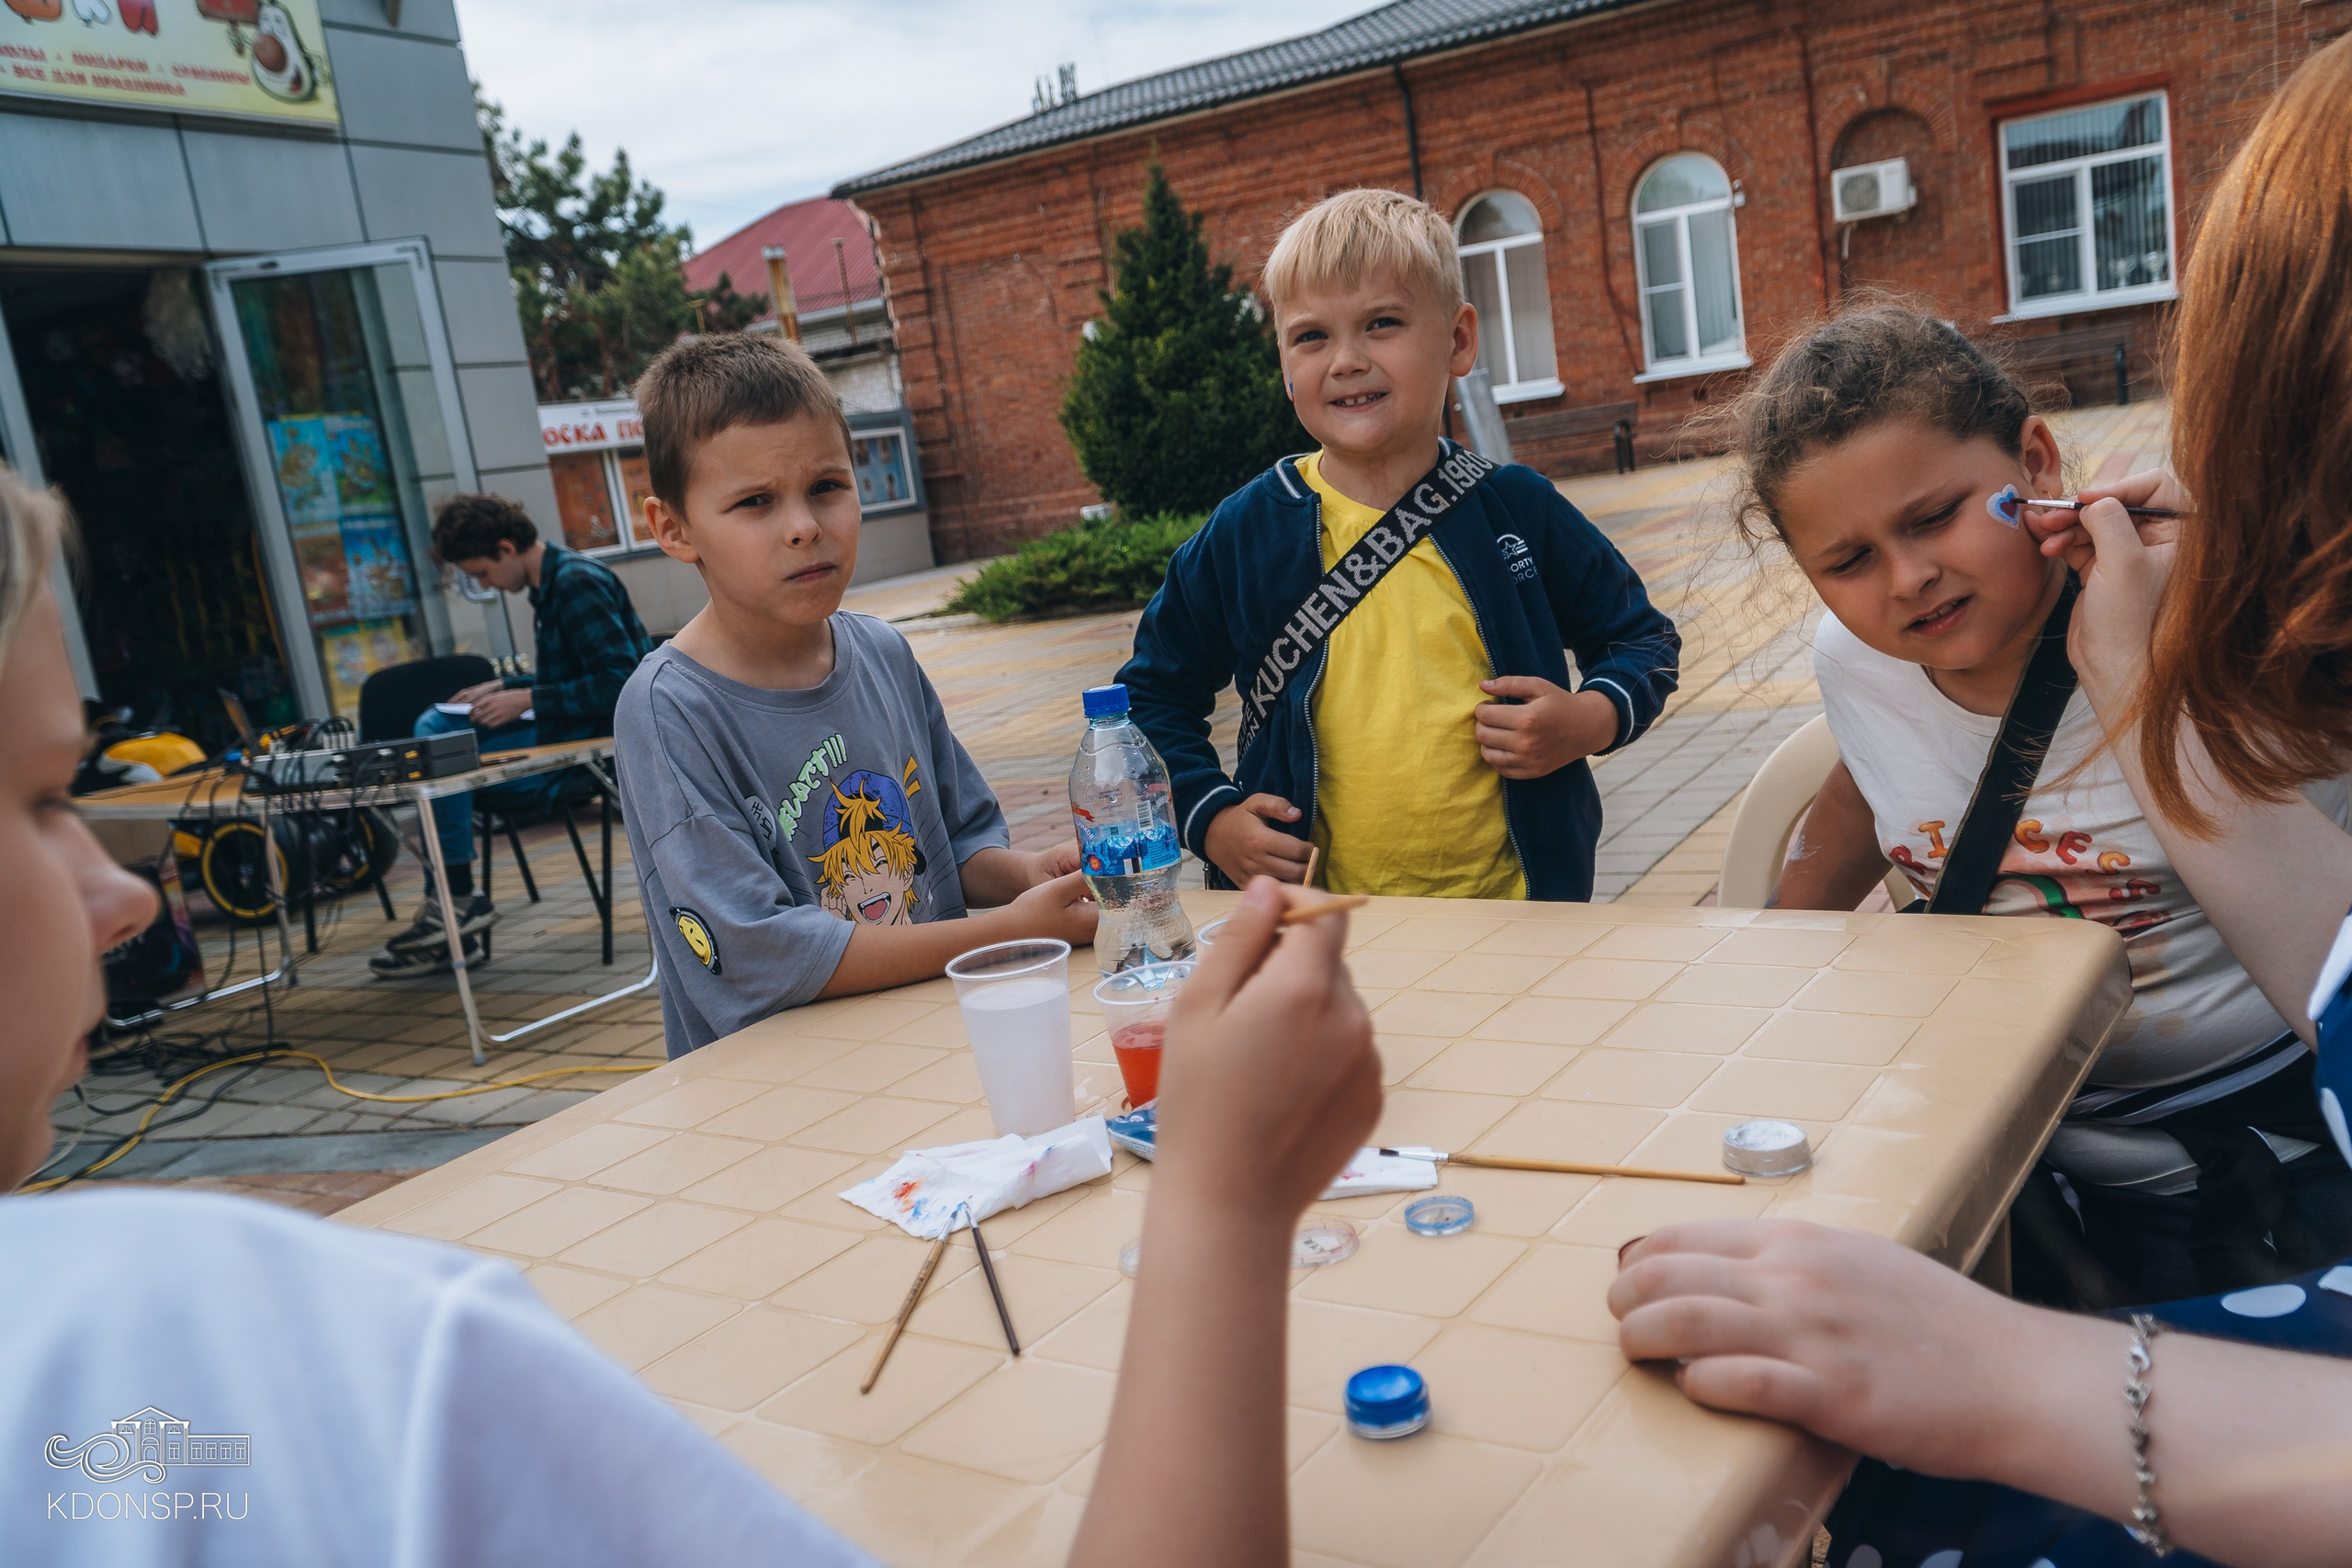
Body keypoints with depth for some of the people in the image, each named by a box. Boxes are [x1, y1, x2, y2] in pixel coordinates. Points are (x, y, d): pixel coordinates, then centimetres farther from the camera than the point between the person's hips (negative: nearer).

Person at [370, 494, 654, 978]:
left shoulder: (578, 584, -16)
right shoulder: (550, 585, 15)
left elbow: (620, 681, -23)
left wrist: (528, 700, -19)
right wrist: (505, 687, 9)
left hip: (600, 737, -11)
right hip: (565, 727, 11)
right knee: (433, 725, 6)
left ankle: (455, 905, -1)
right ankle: (448, 904, 0)